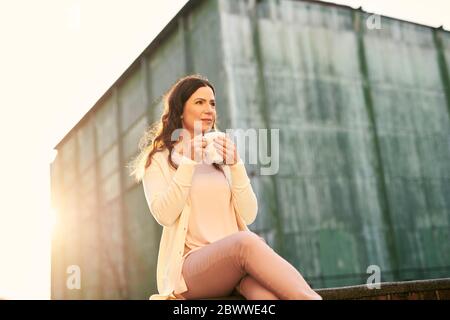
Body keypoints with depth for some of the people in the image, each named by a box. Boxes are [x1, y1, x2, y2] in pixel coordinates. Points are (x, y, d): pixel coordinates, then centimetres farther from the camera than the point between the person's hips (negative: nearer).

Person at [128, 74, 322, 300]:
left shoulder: (223, 156, 19)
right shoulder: (158, 159, 11)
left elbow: (249, 215, 8)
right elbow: (164, 215, -7)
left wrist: (235, 165, -4)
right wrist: (188, 163, -10)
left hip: (236, 260, 3)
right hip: (191, 264, -3)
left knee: (270, 294, -34)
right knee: (246, 241, -37)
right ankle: (308, 297, -40)